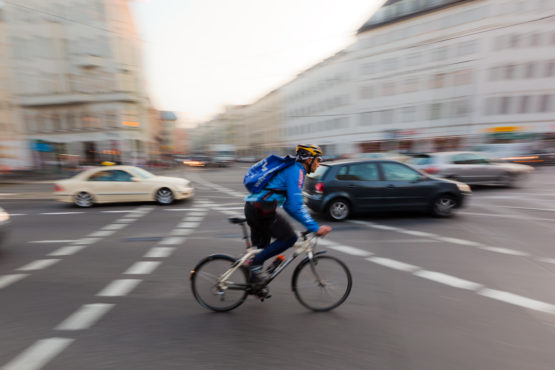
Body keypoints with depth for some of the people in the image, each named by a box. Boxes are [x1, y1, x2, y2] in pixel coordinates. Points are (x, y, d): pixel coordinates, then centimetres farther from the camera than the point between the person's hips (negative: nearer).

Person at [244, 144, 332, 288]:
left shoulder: (290, 169, 22)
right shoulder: (296, 171, -10)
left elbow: (289, 204, 25)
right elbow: (295, 206, -20)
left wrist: (309, 222, 24)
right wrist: (315, 228, -16)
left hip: (252, 207, 10)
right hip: (261, 209, -10)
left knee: (261, 247, 19)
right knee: (289, 237, -6)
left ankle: (255, 281, 31)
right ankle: (256, 263, 0)